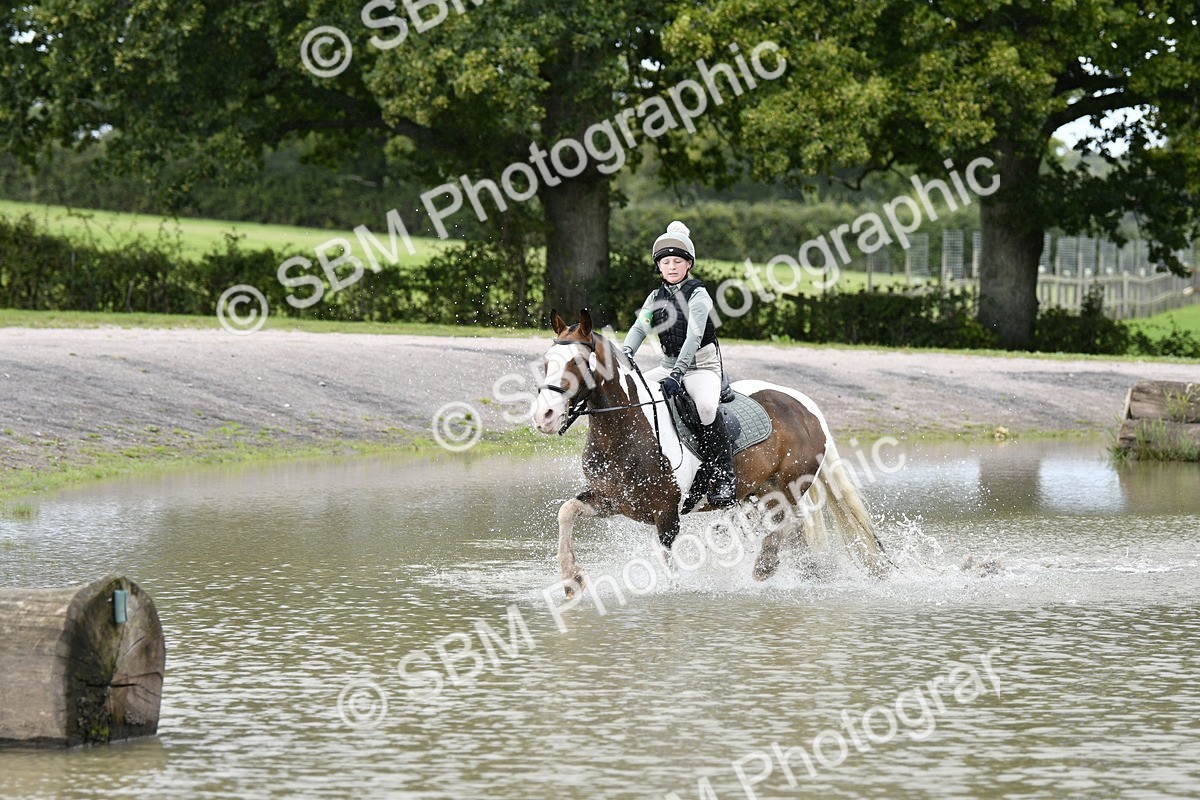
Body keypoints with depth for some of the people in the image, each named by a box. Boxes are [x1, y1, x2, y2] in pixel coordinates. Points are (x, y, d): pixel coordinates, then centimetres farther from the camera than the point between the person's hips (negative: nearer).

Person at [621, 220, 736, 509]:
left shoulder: (698, 295, -10)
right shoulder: (656, 298, 9)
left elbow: (693, 338, -21)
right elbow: (640, 327, -4)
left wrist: (677, 375, -33)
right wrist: (625, 355, -25)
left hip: (702, 366, -7)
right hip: (669, 366, 7)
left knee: (707, 406, -36)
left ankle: (723, 481, -30)